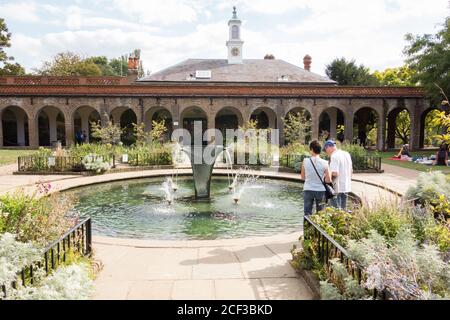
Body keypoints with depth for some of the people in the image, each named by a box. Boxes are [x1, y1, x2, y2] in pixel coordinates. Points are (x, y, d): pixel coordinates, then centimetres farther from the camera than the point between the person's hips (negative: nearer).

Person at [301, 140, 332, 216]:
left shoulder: (305, 161, -7)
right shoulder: (324, 163, -8)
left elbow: (303, 177, 4)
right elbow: (328, 180, -5)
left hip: (308, 190, 0)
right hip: (320, 190, 0)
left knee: (307, 214, 6)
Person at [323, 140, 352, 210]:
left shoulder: (334, 156, -16)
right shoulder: (347, 154, 10)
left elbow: (334, 173, -24)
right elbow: (351, 170, 16)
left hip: (337, 188, -8)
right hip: (346, 187, 8)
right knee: (343, 209, 16)